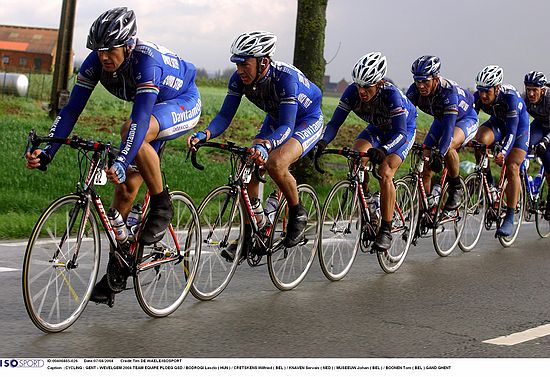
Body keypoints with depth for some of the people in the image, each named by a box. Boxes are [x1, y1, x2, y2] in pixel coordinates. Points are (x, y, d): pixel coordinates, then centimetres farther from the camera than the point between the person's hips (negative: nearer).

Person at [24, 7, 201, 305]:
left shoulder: (146, 60, -36)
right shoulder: (96, 61, -18)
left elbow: (140, 118, -45)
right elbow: (72, 109, -18)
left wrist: (121, 162, -57)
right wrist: (46, 152, -29)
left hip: (184, 104, -6)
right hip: (154, 111, 7)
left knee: (132, 130, -37)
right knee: (126, 186, -4)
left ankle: (161, 205, -19)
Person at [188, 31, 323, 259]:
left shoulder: (285, 77, -36)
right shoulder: (239, 79, -20)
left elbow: (287, 126, -41)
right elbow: (225, 116, -19)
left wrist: (265, 146, -60)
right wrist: (205, 135, -40)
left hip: (307, 120, -6)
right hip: (276, 119, 6)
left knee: (275, 163, -31)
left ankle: (297, 214, -5)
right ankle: (249, 236, -2)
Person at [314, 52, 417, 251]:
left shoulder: (391, 95, -37)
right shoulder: (352, 92, -26)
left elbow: (400, 133, -42)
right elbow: (335, 122, -25)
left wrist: (383, 150, -61)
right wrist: (322, 142, -45)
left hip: (403, 129, -4)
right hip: (378, 128, 4)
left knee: (385, 173, -24)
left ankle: (386, 231, -14)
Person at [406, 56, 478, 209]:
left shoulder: (448, 91, -38)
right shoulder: (415, 91, -24)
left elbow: (449, 127, -46)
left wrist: (439, 154, -57)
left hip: (466, 119, -5)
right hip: (440, 120, 5)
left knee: (447, 146, -37)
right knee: (425, 168, -9)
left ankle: (456, 188, -14)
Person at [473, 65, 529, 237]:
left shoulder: (510, 97, -37)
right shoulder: (478, 97, -25)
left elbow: (511, 132, -40)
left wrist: (503, 153, -55)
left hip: (519, 125, -4)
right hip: (497, 122, 4)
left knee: (511, 168, -18)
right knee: (480, 139, -31)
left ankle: (509, 218, -14)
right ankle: (487, 182, -10)